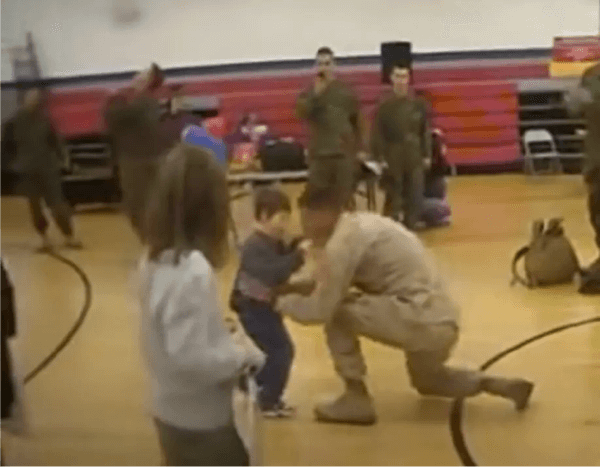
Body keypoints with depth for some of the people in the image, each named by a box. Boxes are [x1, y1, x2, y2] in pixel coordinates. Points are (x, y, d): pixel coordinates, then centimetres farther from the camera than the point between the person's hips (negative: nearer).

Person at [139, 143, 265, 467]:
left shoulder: (155, 258, -1)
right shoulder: (192, 270, -29)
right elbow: (191, 357, -31)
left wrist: (228, 344, 7)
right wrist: (244, 355, -17)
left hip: (174, 410, 9)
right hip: (200, 420, -9)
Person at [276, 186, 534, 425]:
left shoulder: (343, 241, -13)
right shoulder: (360, 224, 14)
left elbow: (320, 310, -14)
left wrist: (282, 302, 3)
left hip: (424, 321, -10)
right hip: (441, 321, 10)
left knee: (336, 313, -7)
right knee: (426, 381, 34)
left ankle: (356, 400, 1)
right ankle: (505, 386, 22)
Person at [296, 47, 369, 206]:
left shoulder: (346, 92, 6)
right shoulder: (308, 94, 7)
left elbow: (358, 121, 8)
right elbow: (302, 114, -10)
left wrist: (361, 148, 3)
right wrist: (316, 94, -17)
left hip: (345, 154, 0)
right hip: (319, 155, 0)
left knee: (346, 200, 1)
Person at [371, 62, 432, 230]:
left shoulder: (418, 104, 2)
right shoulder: (384, 105, -6)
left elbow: (425, 132, 6)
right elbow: (377, 134, -6)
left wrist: (427, 155, 4)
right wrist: (379, 157, -10)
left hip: (414, 158, 3)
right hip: (392, 158, -3)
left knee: (415, 197, 5)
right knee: (393, 197, 1)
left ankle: (410, 228, 18)